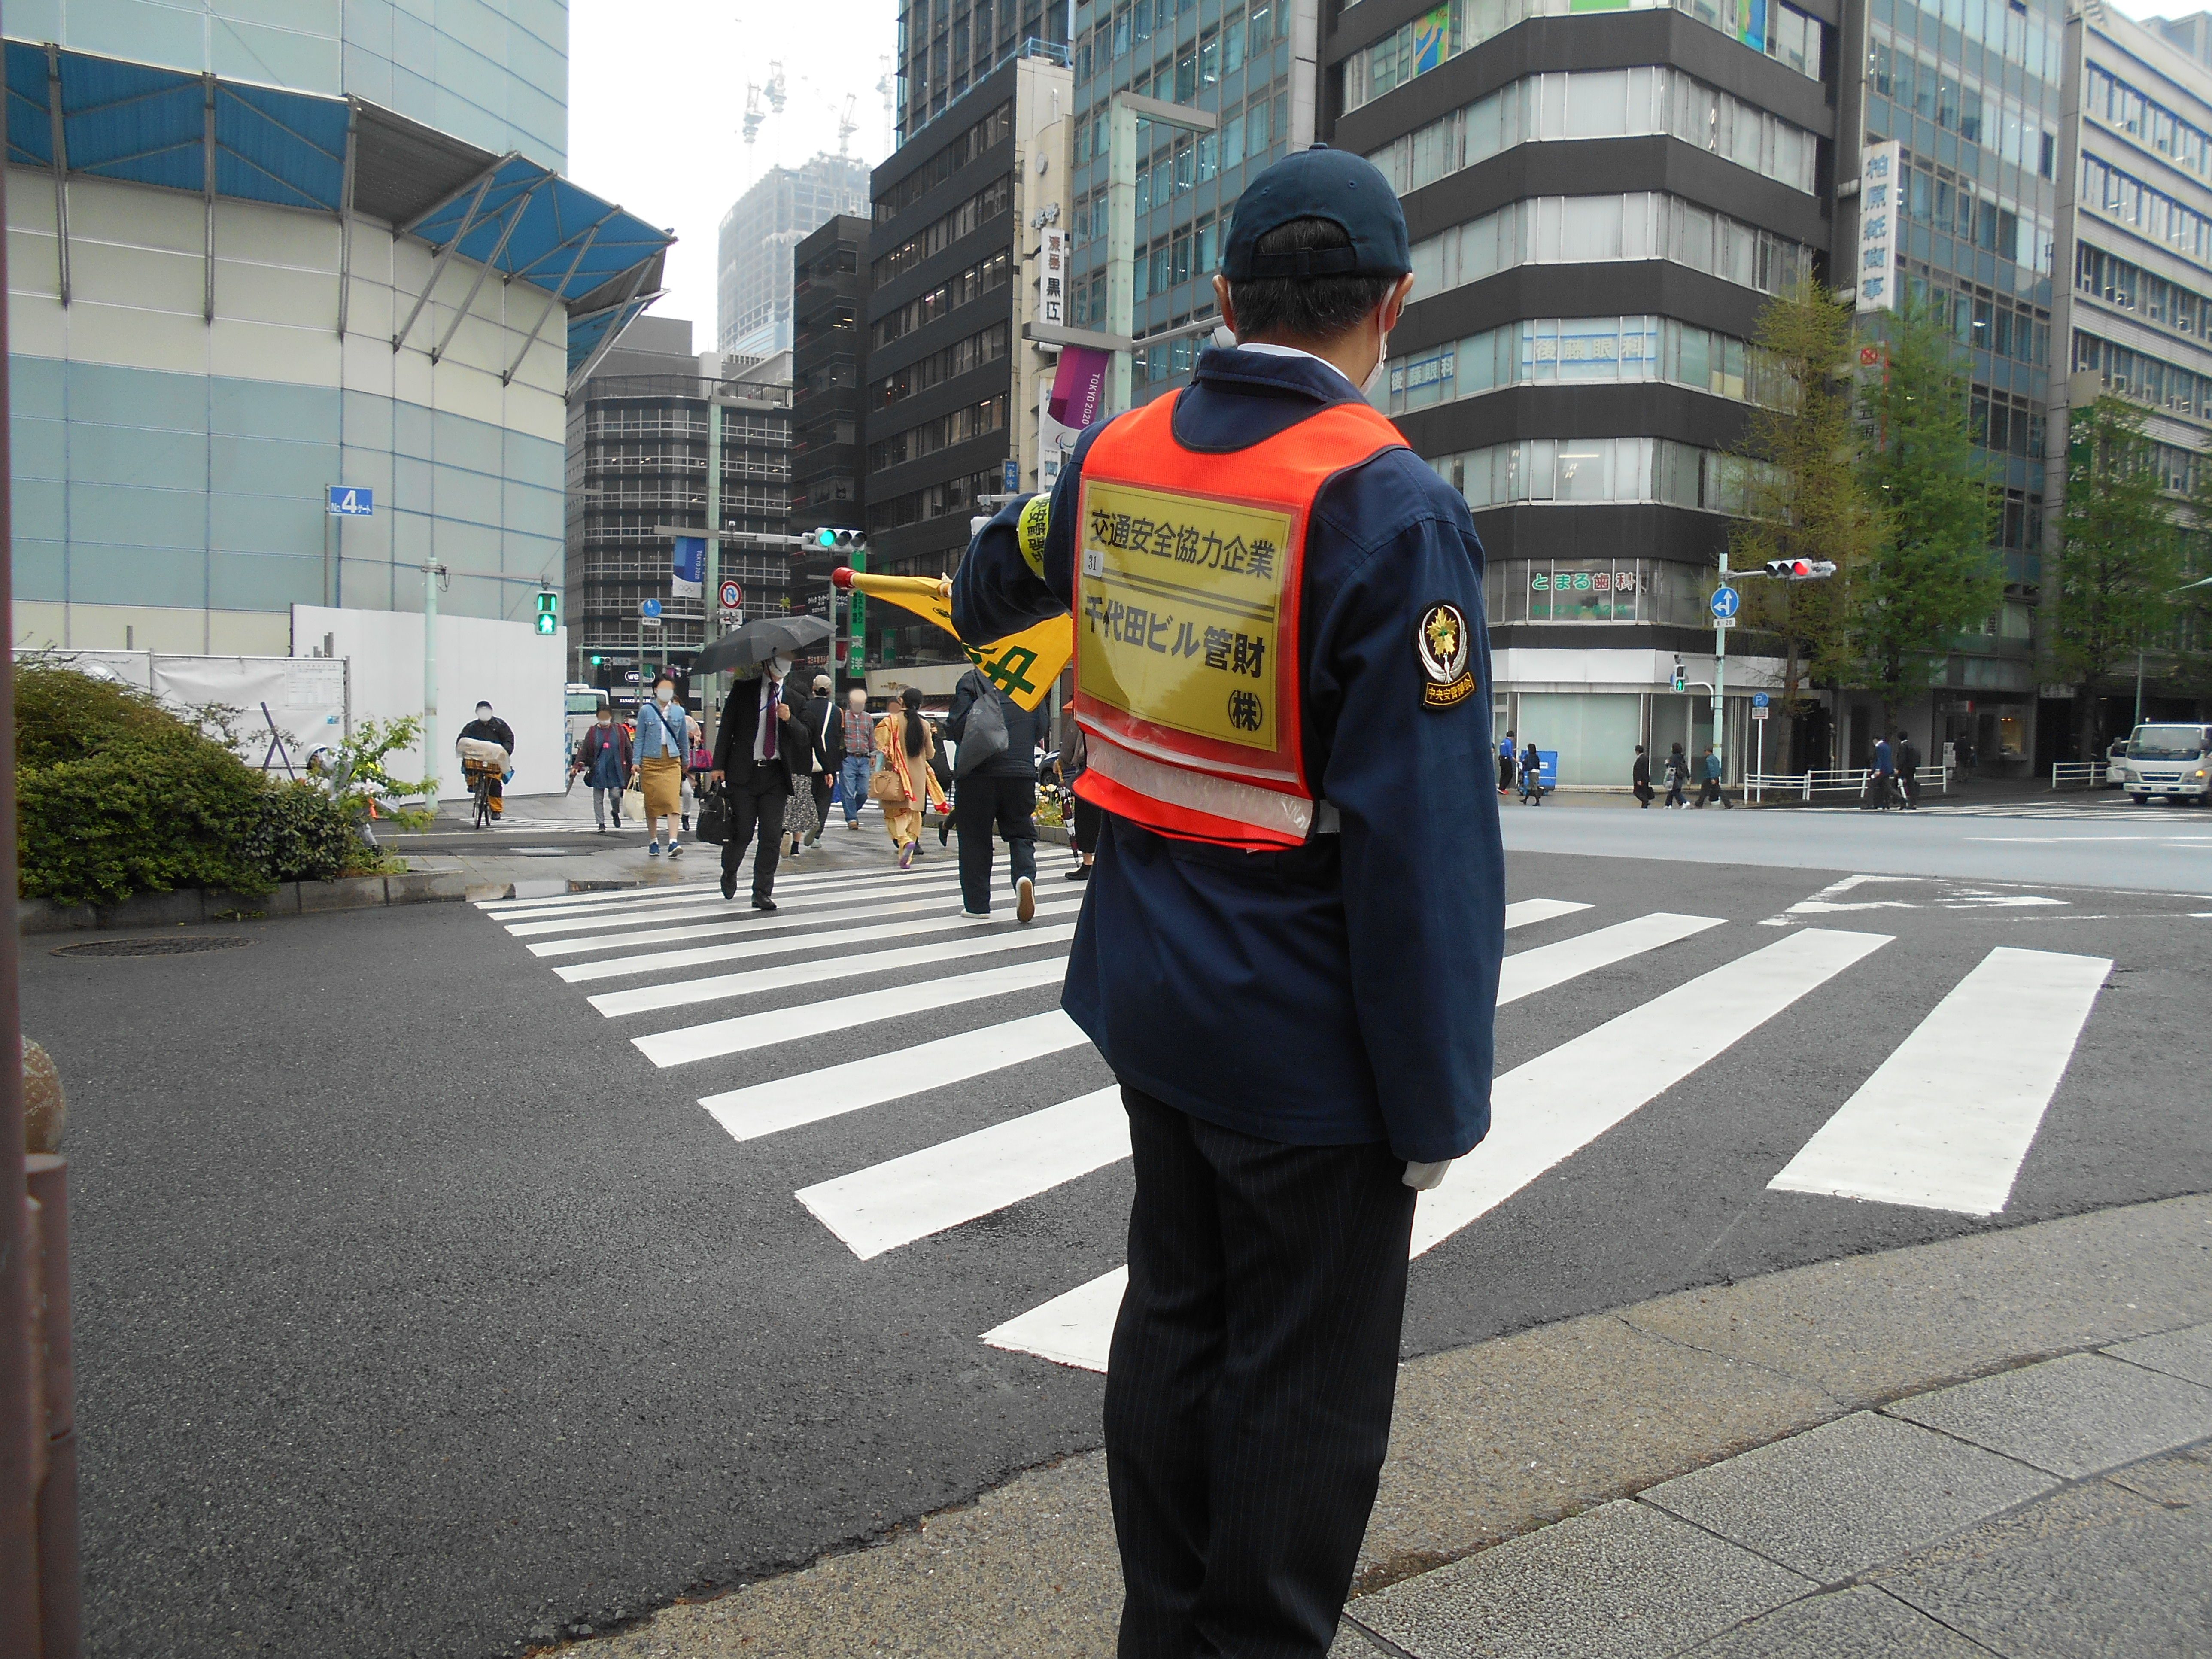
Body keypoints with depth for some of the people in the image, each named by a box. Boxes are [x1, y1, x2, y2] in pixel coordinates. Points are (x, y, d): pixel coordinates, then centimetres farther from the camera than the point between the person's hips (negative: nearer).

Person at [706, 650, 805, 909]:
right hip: (743, 771, -2)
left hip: (776, 774, 2)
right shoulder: (744, 689, 4)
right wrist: (719, 766, -2)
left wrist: (789, 720, -13)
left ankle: (762, 893, 7)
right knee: (742, 831, -2)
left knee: (772, 836, -1)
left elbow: (803, 737, 7)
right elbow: (726, 727, 4)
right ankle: (729, 873, 27)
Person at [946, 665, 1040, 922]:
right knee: (1021, 833, 11)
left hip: (979, 773, -2)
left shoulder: (971, 680, -2)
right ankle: (1025, 875, -17)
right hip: (1022, 772, 2)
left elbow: (956, 726, -8)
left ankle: (977, 904, 11)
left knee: (975, 837, 7)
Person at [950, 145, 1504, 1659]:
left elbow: (1009, 571, 25)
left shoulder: (1114, 460, 2)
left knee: (1174, 1324, 22)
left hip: (1152, 995, 7)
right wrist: (1437, 1102, -12)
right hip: (1306, 1036, -7)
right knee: (1303, 1391, 10)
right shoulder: (1391, 509, -19)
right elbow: (1422, 840, -21)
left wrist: (979, 615, 49)